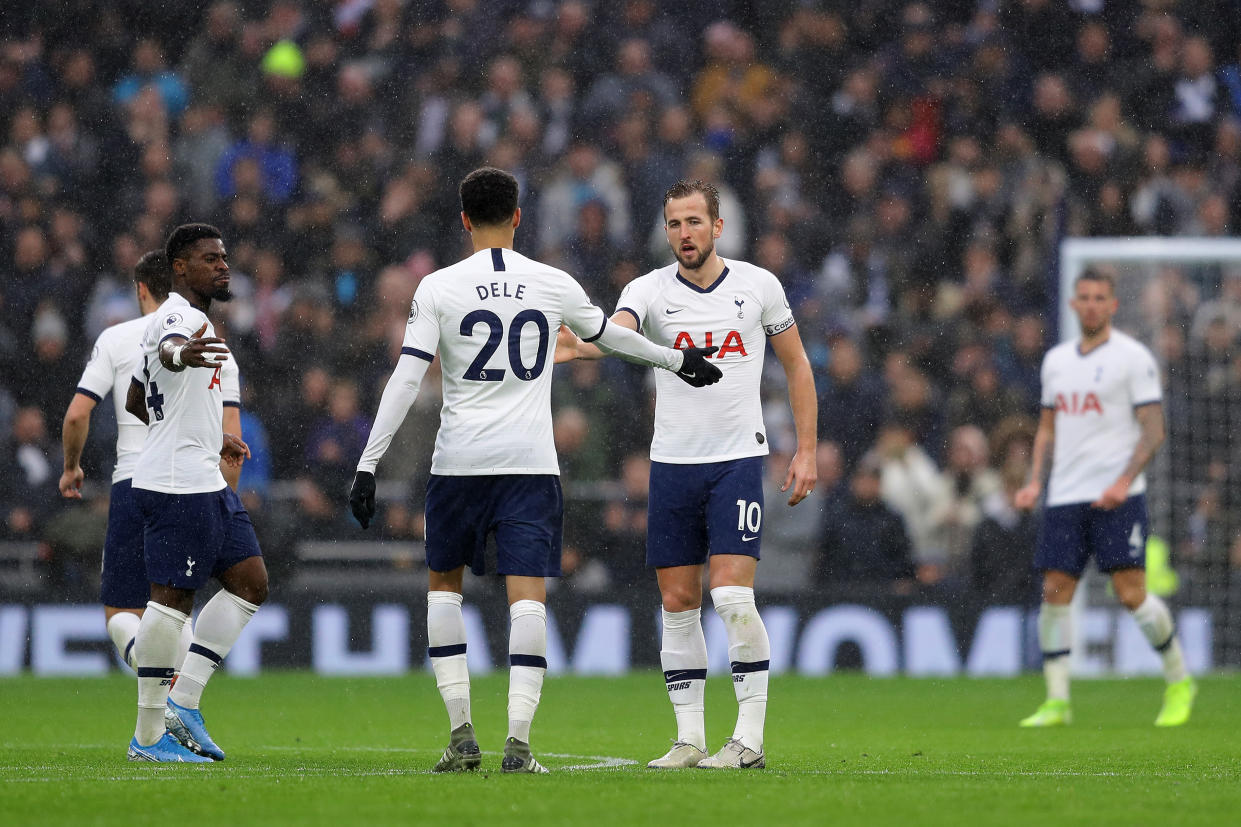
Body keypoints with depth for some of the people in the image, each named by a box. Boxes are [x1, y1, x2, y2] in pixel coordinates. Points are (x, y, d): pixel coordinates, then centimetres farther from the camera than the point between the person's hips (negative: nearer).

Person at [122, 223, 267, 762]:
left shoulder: (191, 320, 20)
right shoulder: (179, 316, -12)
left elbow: (135, 402, 30)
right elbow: (166, 349, -38)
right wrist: (183, 355, -62)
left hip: (205, 484, 11)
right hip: (178, 488, -11)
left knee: (251, 582, 9)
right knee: (172, 599, -9)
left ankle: (182, 703, 8)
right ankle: (150, 735, -5)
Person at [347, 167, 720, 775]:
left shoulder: (438, 288, -2)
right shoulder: (553, 285, 4)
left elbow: (406, 379, -7)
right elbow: (610, 335, 22)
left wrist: (368, 465, -5)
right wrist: (678, 360, 40)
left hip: (459, 461, 0)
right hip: (531, 462, 0)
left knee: (443, 583, 16)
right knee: (527, 595, -2)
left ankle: (461, 733, 8)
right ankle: (518, 742, -13)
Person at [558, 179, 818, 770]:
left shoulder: (758, 285, 2)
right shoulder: (650, 290, 0)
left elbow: (796, 365, 12)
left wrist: (806, 450, 6)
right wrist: (570, 346, -44)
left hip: (738, 460, -2)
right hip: (672, 465, 2)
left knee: (732, 597, -13)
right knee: (678, 603, 3)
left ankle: (750, 737, -6)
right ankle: (690, 739, 10)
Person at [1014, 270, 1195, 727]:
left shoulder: (1132, 357, -4)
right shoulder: (1056, 359, 14)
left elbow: (1153, 430, -7)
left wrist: (1124, 481, -20)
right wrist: (1034, 481, 9)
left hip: (1117, 498, -5)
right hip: (1064, 497, 5)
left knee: (1131, 593, -10)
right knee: (1054, 591, -3)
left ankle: (1179, 681, 9)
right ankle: (1056, 702, 1)